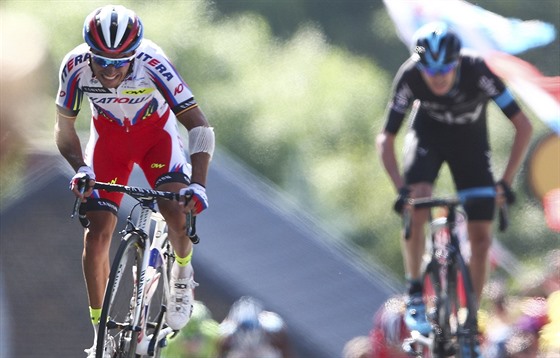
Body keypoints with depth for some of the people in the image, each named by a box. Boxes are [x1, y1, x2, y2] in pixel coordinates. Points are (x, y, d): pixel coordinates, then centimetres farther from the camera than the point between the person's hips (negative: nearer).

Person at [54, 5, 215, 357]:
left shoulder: (153, 65, -36)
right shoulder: (76, 67, -29)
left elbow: (200, 126, -33)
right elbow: (64, 129, -13)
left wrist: (197, 184, -45)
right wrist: (81, 169, -30)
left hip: (155, 131, -2)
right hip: (109, 135, 2)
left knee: (175, 208, -27)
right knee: (97, 234, -8)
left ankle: (182, 275, 5)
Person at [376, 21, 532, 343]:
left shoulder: (477, 71, -35)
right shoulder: (409, 77, -31)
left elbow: (524, 126, -29)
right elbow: (385, 139, -22)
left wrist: (506, 183, -32)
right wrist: (402, 188, -35)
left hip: (470, 140, 0)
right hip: (428, 133, 0)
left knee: (481, 238, -6)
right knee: (416, 212, -27)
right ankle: (415, 295, -8)